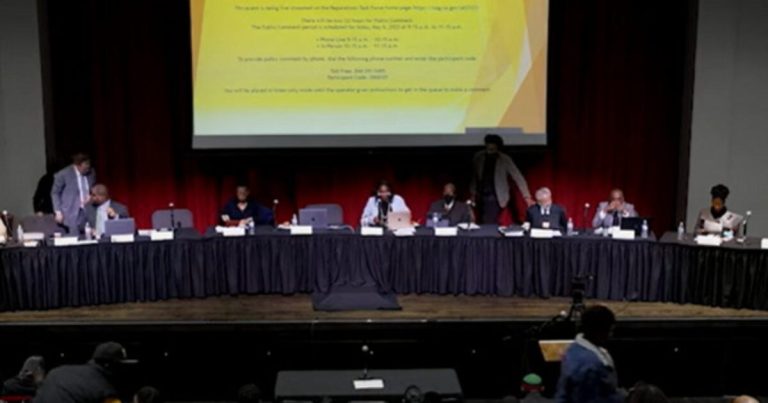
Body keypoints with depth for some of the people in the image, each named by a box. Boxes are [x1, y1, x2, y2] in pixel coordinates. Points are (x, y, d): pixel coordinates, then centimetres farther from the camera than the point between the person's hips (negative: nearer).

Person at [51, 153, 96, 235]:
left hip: (88, 212, 4)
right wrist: (58, 212, -5)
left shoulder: (91, 173, 3)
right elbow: (55, 193, 1)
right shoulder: (63, 174, -9)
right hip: (72, 214, -4)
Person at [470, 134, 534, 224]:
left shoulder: (505, 160, -13)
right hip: (480, 197, 4)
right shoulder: (478, 157, -3)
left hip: (494, 198, -4)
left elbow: (519, 178, -11)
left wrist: (527, 197, -15)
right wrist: (473, 193, 10)